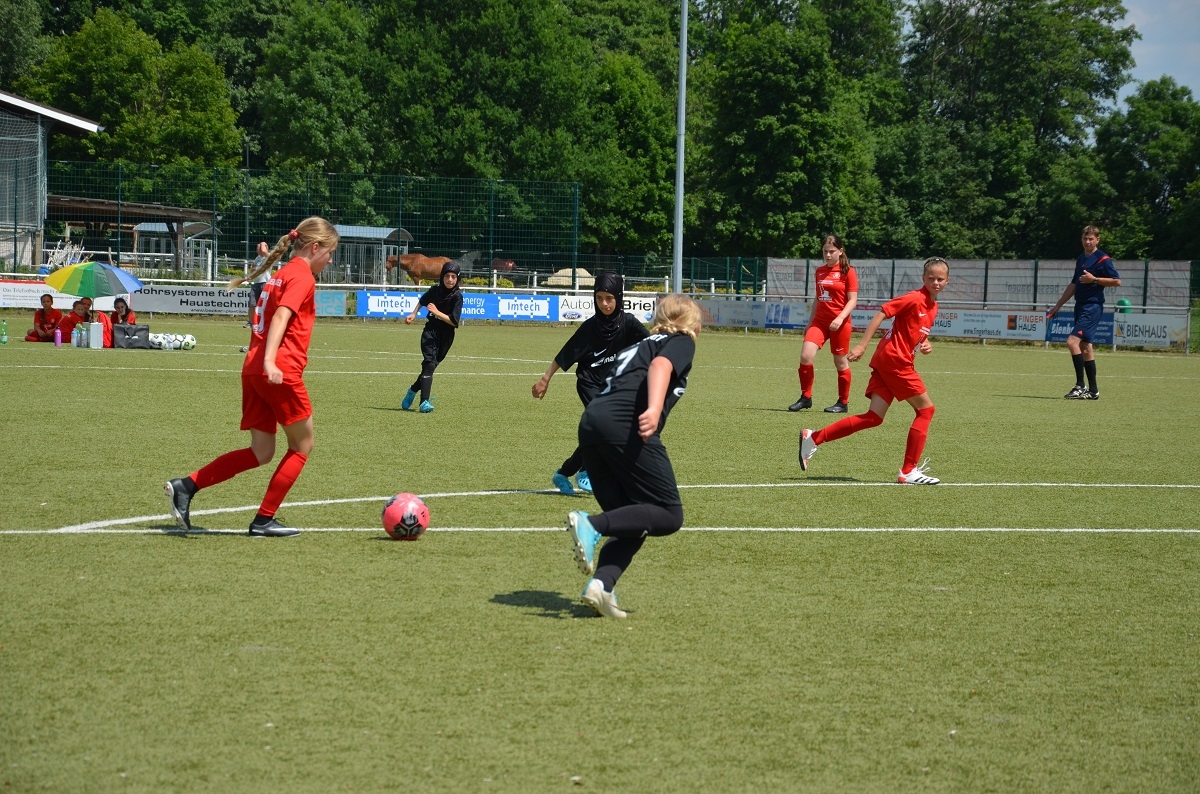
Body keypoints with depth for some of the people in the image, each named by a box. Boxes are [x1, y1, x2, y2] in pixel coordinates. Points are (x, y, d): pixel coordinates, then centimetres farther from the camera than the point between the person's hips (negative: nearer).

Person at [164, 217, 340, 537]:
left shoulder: (281, 274, 22)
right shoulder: (303, 277, -6)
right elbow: (281, 317, -20)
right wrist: (270, 361, -32)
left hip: (253, 369, 9)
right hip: (282, 371, -9)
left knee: (261, 453, 11)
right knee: (302, 446, 7)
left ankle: (185, 486, 1)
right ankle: (264, 520, 6)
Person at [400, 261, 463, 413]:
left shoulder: (457, 296, -10)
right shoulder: (435, 290, 1)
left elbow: (454, 322, -17)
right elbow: (422, 300, 25)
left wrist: (437, 312, -19)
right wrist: (413, 313, 15)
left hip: (445, 336, -1)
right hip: (431, 330, 1)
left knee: (430, 366, 7)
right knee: (429, 363, -16)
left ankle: (413, 390, 33)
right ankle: (425, 402, -24)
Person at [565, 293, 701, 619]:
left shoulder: (639, 345, 37)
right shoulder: (681, 341, 15)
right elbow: (660, 366, -8)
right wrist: (654, 409, -26)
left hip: (590, 423, 8)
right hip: (625, 424, -8)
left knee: (632, 521, 12)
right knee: (669, 515, -3)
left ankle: (601, 584, -11)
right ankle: (592, 524, -22)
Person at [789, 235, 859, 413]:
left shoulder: (848, 272, -5)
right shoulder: (820, 271, 12)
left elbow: (853, 300, -9)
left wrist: (840, 318, -22)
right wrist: (810, 321, 18)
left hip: (839, 323, -5)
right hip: (819, 321, 5)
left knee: (840, 362, 4)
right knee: (805, 356, -9)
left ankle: (843, 402, 17)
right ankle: (805, 398, 4)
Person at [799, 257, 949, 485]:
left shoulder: (933, 306, 16)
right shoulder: (914, 298, -12)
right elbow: (880, 315, -15)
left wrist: (925, 344, 7)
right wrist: (862, 345, -20)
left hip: (885, 363, 9)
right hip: (894, 361, -9)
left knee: (874, 418, 2)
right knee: (926, 409, -1)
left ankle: (813, 438, 1)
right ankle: (908, 471, 3)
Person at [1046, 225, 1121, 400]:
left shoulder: (1103, 259, -8)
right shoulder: (1081, 259, 17)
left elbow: (1117, 281, -13)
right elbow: (1073, 285, 24)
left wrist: (1094, 279, -20)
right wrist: (1058, 305, 23)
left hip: (1092, 306, -9)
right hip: (1080, 306, 9)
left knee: (1072, 342, -18)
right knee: (1085, 347, 9)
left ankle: (1080, 386, -15)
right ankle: (1093, 390, 12)